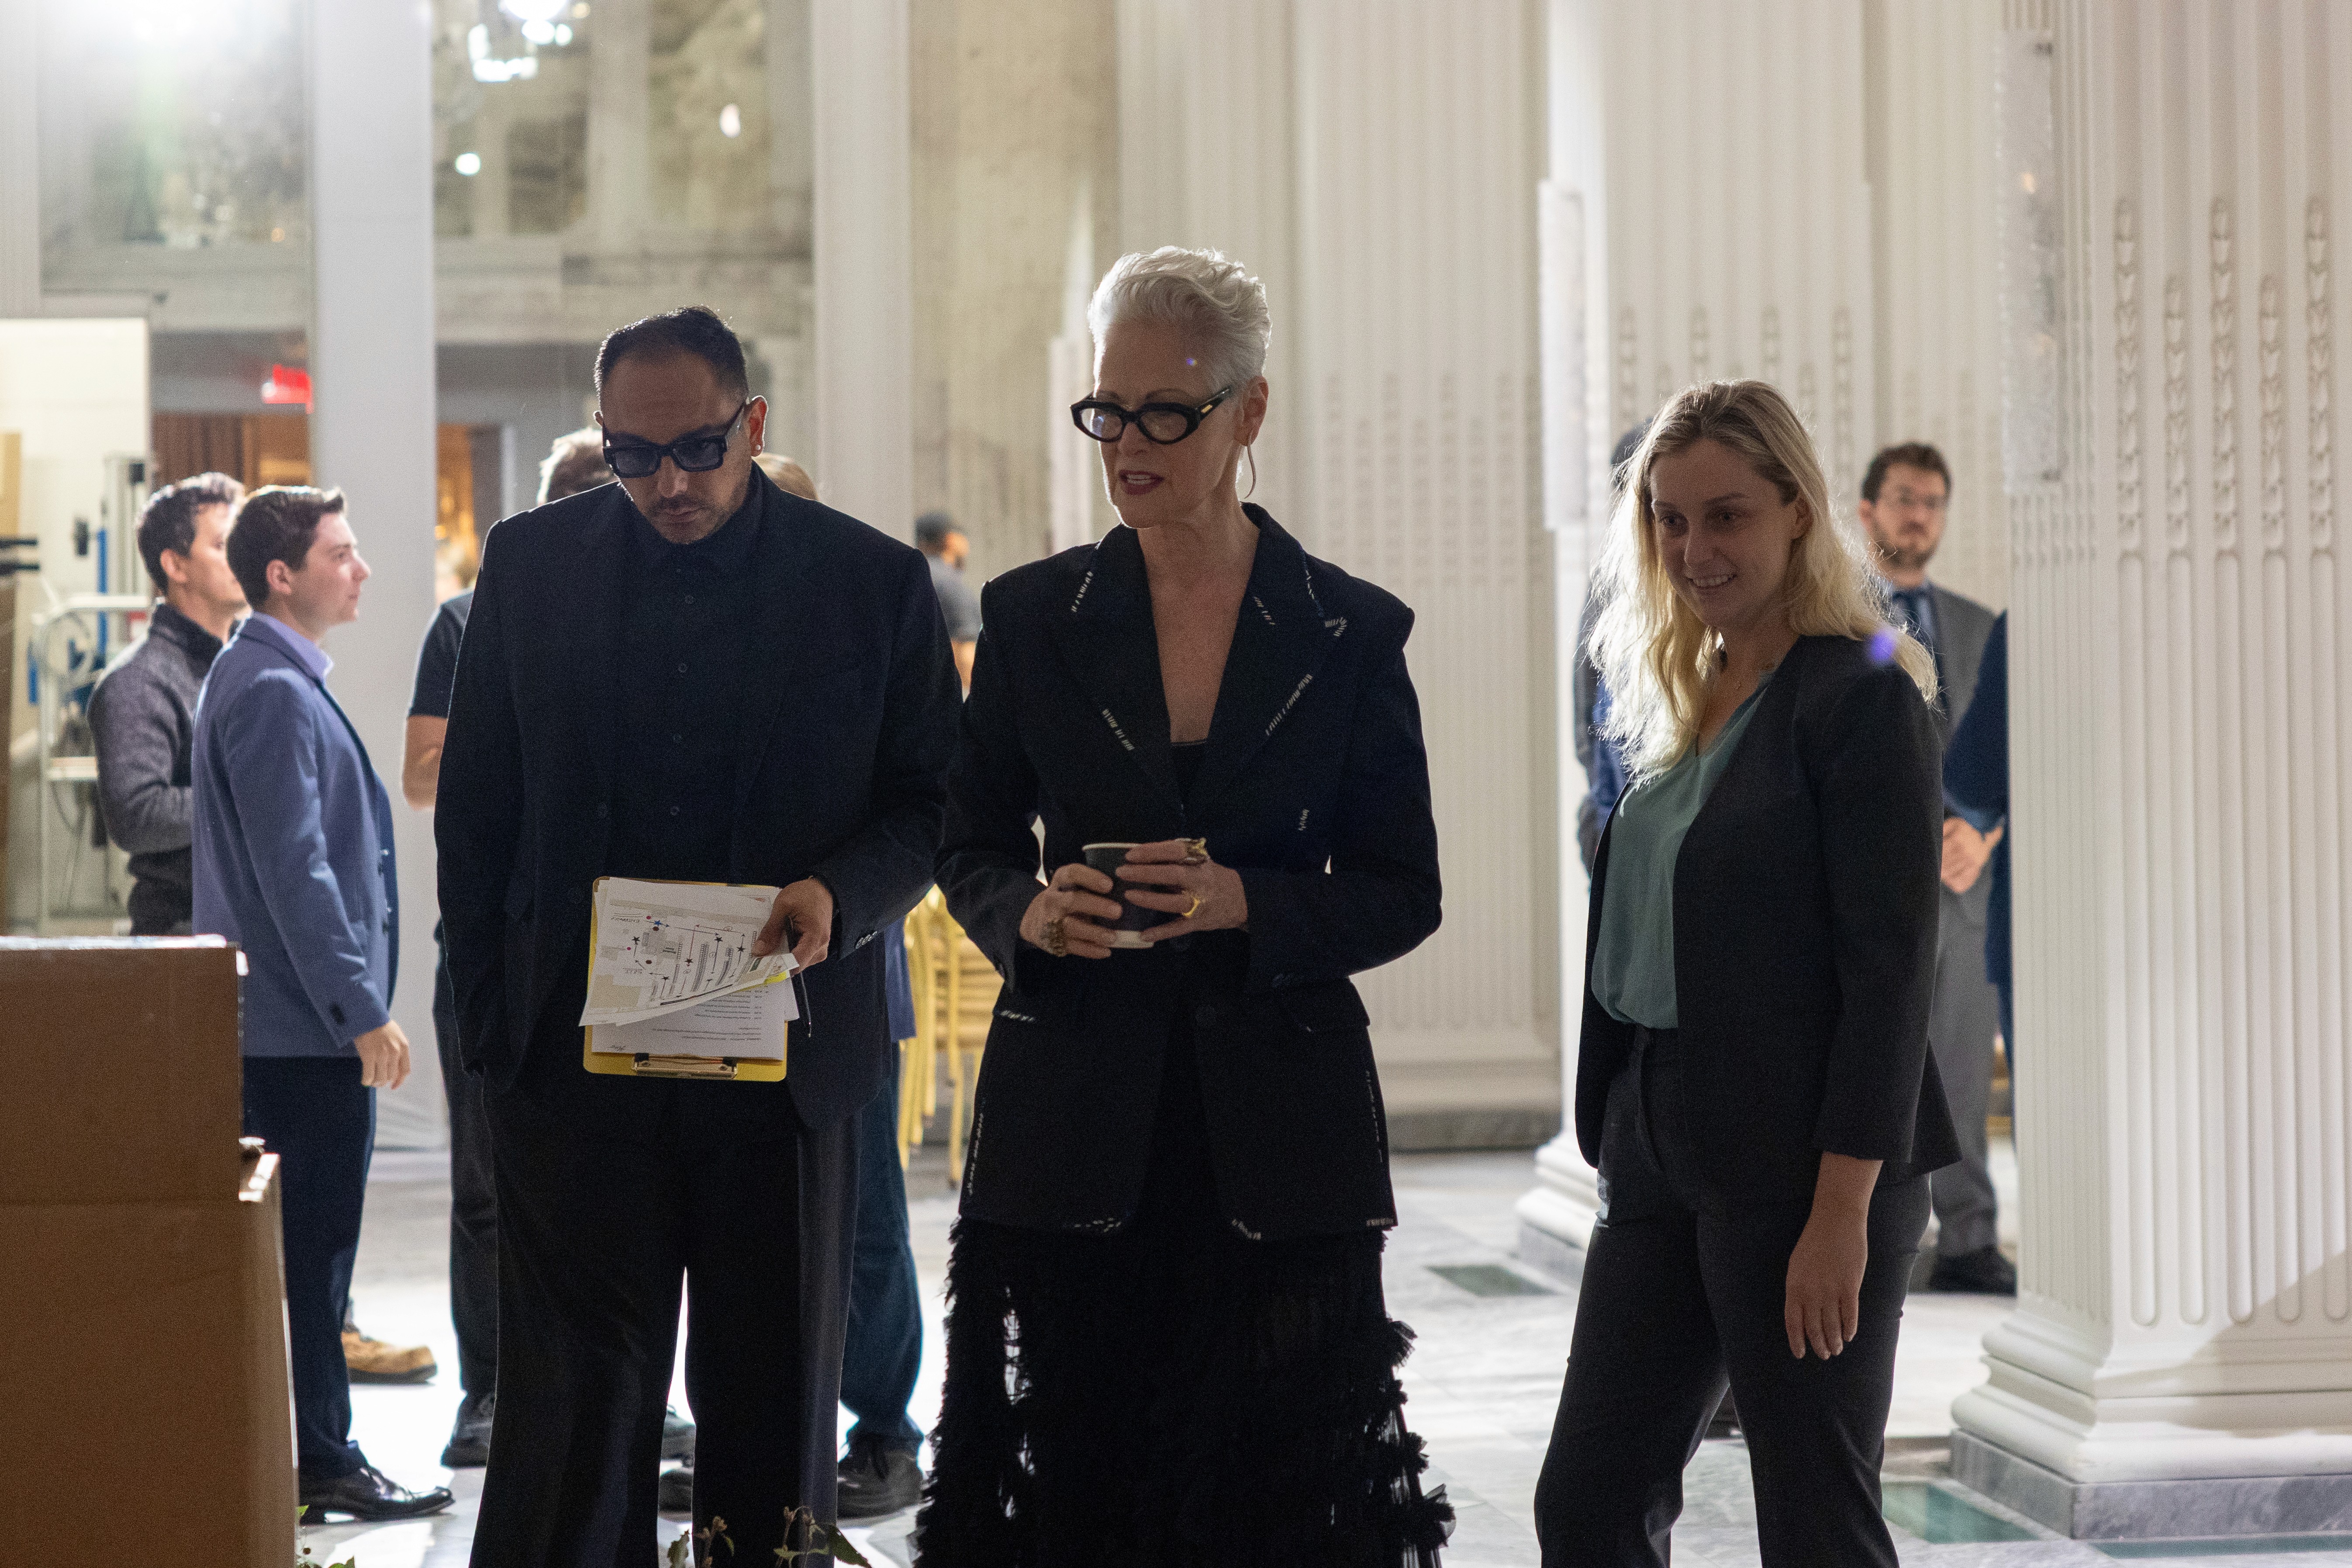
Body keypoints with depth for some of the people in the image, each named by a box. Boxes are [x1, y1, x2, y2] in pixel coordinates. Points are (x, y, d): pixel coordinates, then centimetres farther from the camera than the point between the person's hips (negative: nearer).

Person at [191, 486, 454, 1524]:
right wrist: (361, 1009, -20)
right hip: (305, 1022, -10)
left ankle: (312, 1452, 19)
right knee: (313, 1246, -4)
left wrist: (358, 1001, 23)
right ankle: (318, 1463, 1)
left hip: (289, 1021, 10)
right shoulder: (273, 692, -16)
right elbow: (293, 870, -21)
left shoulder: (278, 680, 16)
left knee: (306, 1247, 13)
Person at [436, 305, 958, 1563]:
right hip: (577, 1056, 0)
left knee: (774, 1410, 9)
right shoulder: (532, 563, 5)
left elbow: (936, 804, 5)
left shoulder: (873, 582, 1)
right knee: (572, 1411, -2)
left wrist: (841, 895, -15)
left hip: (788, 1065, 0)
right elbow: (474, 812, 9)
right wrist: (491, 1023, 3)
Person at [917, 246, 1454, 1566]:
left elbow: (1403, 894, 3)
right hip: (1074, 1122, 1)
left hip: (1279, 1130, -1)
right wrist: (1031, 910, -10)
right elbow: (971, 848, 12)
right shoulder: (1033, 616, 6)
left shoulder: (1351, 634, 2)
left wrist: (1244, 903, -14)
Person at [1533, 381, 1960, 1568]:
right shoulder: (1683, 699, 14)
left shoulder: (1860, 699, -10)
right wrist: (1621, 1150, 13)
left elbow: (1891, 969, -15)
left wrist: (1844, 1212, -19)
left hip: (1803, 1162, -8)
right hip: (1666, 1154, 8)